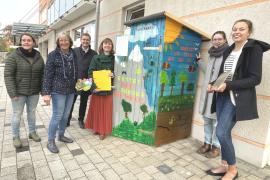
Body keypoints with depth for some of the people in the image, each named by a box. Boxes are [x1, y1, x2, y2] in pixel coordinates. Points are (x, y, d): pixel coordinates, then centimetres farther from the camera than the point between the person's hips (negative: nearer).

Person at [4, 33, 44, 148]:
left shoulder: (38, 57, 2)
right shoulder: (13, 56, -9)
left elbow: (42, 74, 6)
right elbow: (8, 75, -11)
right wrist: (12, 93, -17)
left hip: (34, 92, 3)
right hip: (19, 92, -3)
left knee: (32, 112, 15)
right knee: (17, 114, 8)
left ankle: (32, 132, 33)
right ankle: (16, 137, 26)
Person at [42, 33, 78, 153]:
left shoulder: (73, 55, 8)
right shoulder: (53, 55, -7)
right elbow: (47, 74, -11)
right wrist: (46, 92, -16)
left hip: (71, 90, 5)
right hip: (58, 90, -5)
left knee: (66, 115, 14)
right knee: (57, 115, -2)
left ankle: (61, 135, 33)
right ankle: (50, 141, 15)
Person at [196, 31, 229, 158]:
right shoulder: (212, 55, 16)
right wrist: (199, 61, 33)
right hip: (207, 92, 8)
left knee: (217, 121, 0)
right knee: (206, 119, 15)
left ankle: (216, 147, 18)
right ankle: (207, 143, 29)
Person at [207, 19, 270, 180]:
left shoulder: (254, 49, -7)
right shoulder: (228, 51, 14)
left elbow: (255, 78, -13)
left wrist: (228, 85, -23)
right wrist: (214, 84, 0)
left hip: (237, 98, -6)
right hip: (222, 96, 7)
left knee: (222, 133, -10)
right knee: (224, 133, 10)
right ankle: (225, 166, 26)